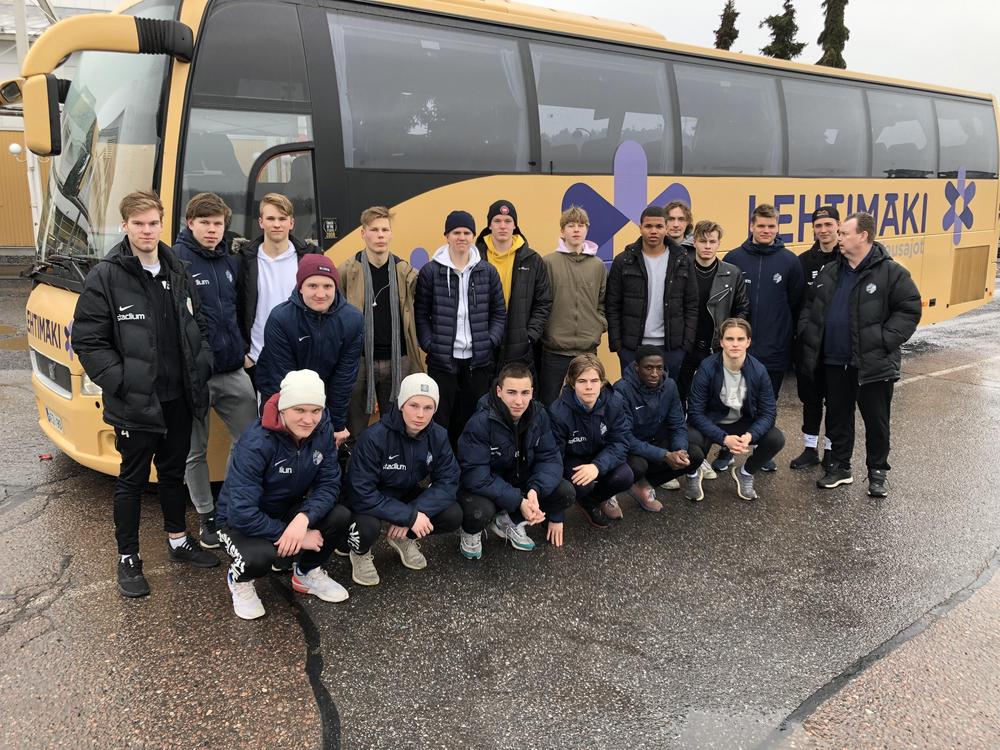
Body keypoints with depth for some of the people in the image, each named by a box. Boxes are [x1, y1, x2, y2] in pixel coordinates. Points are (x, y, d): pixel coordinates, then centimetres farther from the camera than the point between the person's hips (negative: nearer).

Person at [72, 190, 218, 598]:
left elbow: (198, 326, 16)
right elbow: (87, 342, -10)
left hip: (179, 399, 5)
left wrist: (202, 367, 3)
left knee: (173, 472, 19)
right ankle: (128, 559, 22)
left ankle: (178, 541, 36)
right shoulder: (105, 277, -10)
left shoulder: (178, 272, 7)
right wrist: (121, 382, -16)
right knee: (132, 479, 8)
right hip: (135, 404, -5)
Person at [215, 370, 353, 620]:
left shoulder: (322, 430, -15)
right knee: (261, 555, -35)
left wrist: (303, 518, -33)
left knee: (341, 517, -20)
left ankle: (307, 573, 10)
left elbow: (329, 484, -14)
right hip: (241, 521, -5)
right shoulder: (255, 444, -30)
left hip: (288, 510, 5)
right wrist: (296, 536, -28)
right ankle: (239, 580, 4)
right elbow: (242, 513, -32)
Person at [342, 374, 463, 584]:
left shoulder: (438, 436, -14)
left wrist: (415, 511, -29)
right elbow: (361, 494, -30)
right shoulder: (375, 437, -29)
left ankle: (404, 539, 11)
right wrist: (409, 516, -33)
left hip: (409, 497, 5)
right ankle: (360, 553, 2)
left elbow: (448, 482, -14)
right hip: (372, 503, -4)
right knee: (368, 526, -36)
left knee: (453, 516, -18)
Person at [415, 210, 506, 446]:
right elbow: (421, 314, 2)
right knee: (441, 419, 3)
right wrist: (430, 345, -8)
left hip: (478, 360, 2)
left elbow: (499, 313, 10)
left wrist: (490, 342, -2)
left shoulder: (488, 271, 7)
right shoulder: (430, 271, 0)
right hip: (442, 360, -2)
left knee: (474, 420, 9)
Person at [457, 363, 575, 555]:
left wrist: (535, 489, -32)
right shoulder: (480, 423, -27)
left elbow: (550, 458, -12)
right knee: (480, 511, -37)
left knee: (567, 493, -14)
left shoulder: (538, 415, -11)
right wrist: (518, 501, -34)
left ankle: (509, 521, 7)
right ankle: (471, 533, 2)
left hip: (520, 482, 5)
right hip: (487, 488, -5)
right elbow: (476, 476, -30)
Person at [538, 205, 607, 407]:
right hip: (555, 348, -3)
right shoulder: (549, 262, -4)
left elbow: (603, 302, 15)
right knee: (548, 404, 7)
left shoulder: (598, 265, 8)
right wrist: (545, 330, -7)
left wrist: (600, 326, 3)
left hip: (588, 348, 3)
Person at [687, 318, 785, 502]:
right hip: (710, 424, -3)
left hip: (743, 424, 3)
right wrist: (724, 438, -32)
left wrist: (749, 436, -30)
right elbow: (695, 412, -22)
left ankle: (745, 473, 11)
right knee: (691, 438, -35)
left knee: (776, 439, -21)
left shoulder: (758, 370, -14)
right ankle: (693, 473, 3)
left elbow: (768, 412, -10)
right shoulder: (707, 368, -21)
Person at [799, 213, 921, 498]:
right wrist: (808, 337, 5)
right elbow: (810, 308, 16)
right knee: (837, 418, 15)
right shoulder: (830, 272, 7)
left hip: (874, 364, -5)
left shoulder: (890, 272, -9)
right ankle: (841, 466, 30)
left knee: (876, 421, 8)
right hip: (834, 362, 5)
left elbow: (910, 309, -9)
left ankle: (877, 471, 25)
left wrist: (886, 340, -16)